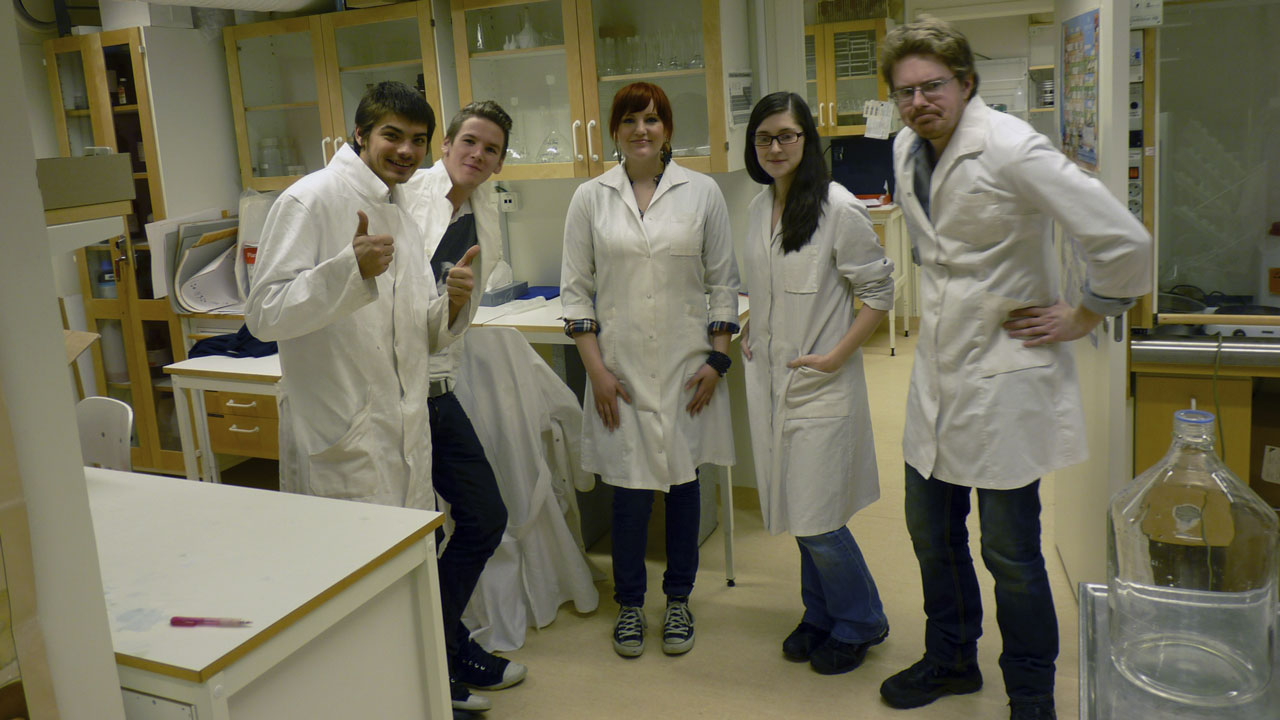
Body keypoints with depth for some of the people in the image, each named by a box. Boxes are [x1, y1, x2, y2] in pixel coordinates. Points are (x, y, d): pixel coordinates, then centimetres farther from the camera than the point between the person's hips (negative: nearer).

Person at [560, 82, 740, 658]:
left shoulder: (701, 192, 3)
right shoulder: (590, 198, 3)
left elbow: (723, 281, 5)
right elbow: (575, 289, 3)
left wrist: (717, 357, -2)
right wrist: (595, 368, -4)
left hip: (686, 364, 1)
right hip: (620, 366, 0)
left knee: (683, 479, 9)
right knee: (630, 487, 2)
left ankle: (678, 599, 27)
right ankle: (629, 603, 23)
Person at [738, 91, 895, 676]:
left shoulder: (838, 207, -13)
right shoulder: (758, 208, 9)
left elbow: (878, 290, -9)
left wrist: (836, 355, -14)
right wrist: (751, 333, 8)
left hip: (820, 384, -7)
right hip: (770, 379, 7)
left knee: (817, 519, -3)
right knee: (797, 512, 15)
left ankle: (858, 622, 21)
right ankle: (820, 616, 34)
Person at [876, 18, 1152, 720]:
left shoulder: (1011, 148, -19)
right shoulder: (906, 149, 6)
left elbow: (1125, 242, -21)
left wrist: (1079, 318, -10)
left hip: (1003, 377, -7)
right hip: (936, 373, 8)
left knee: (1011, 554, 4)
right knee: (932, 533, 19)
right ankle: (951, 660, 41)